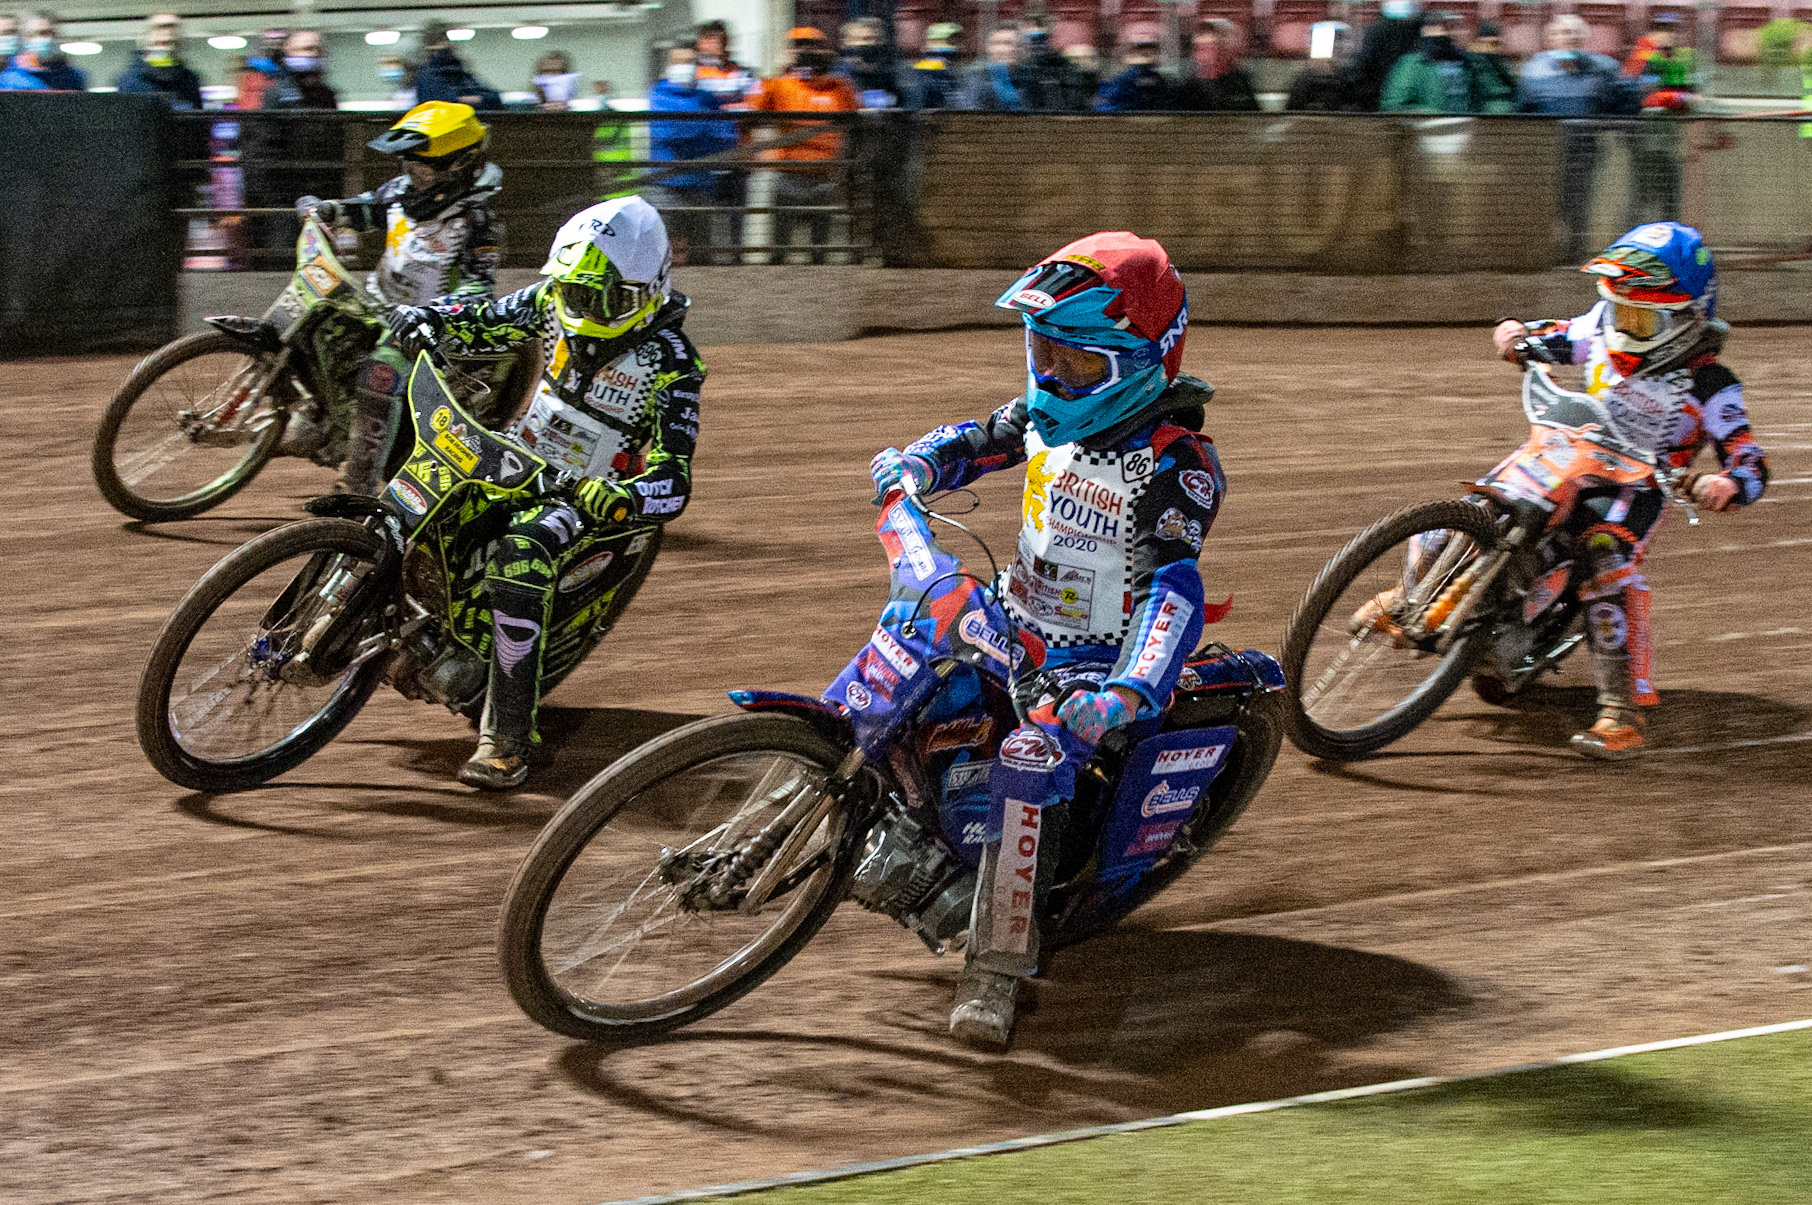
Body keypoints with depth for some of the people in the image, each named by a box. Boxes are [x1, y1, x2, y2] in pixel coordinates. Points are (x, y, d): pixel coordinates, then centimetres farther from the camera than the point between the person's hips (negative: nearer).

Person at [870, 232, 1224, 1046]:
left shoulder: (1175, 460, -20)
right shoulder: (1048, 414, 2)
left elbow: (1174, 588, -30)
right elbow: (976, 442, 21)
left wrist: (1130, 691, -46)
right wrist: (919, 462, -4)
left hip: (1099, 658, -8)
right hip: (1017, 627, 8)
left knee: (1030, 762, -31)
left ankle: (998, 967, -25)